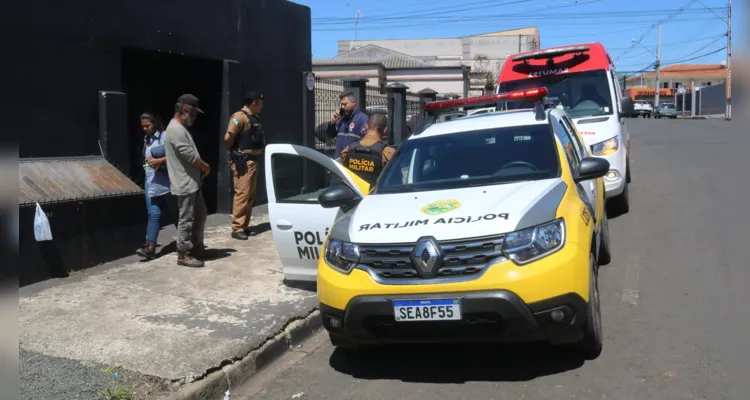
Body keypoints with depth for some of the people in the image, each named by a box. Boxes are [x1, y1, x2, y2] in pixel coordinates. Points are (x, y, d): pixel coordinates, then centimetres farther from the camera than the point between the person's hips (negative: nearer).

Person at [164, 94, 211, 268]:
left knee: (200, 215, 18)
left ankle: (196, 246, 29)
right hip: (185, 184, -11)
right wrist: (206, 167, -6)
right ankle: (183, 255, 4)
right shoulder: (176, 129, -19)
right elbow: (190, 156, -22)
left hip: (192, 182, 11)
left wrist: (201, 167, 8)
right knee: (186, 219, -4)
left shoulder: (180, 128, 15)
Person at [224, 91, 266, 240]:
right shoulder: (240, 116, -15)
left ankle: (244, 226, 19)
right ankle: (237, 229, -7)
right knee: (242, 194, -10)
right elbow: (228, 138, -21)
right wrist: (233, 152, -5)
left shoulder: (254, 117, 14)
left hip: (253, 161, 9)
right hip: (242, 162, -9)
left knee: (250, 195, 12)